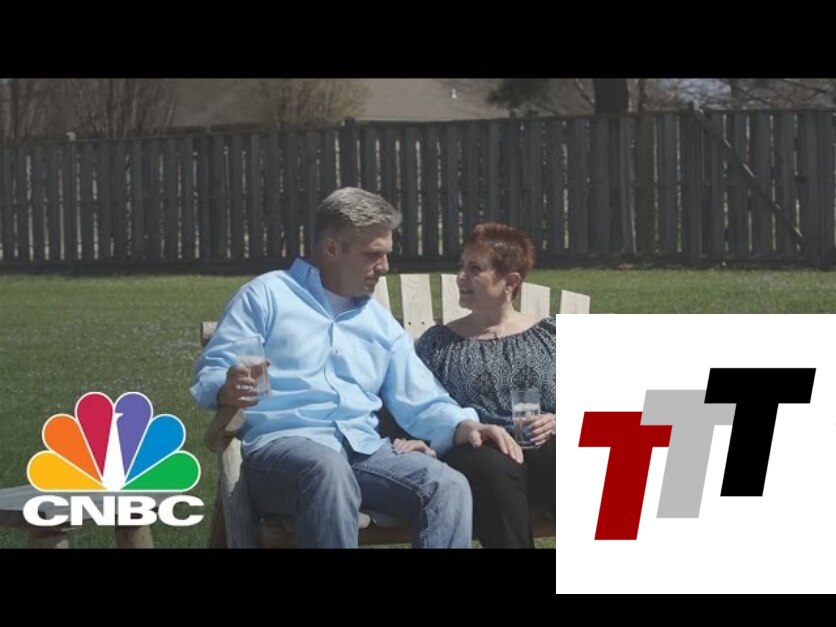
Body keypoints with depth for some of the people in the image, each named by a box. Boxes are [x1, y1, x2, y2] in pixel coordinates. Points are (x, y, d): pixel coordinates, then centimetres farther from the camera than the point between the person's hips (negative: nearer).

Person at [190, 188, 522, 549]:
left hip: (364, 450, 6)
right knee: (330, 471, -42)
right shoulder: (267, 297, 8)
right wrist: (227, 390, -25)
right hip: (283, 444, -5)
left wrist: (464, 425, -1)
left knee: (450, 487, -23)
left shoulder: (381, 323, 26)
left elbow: (422, 403, 22)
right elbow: (210, 375, 1)